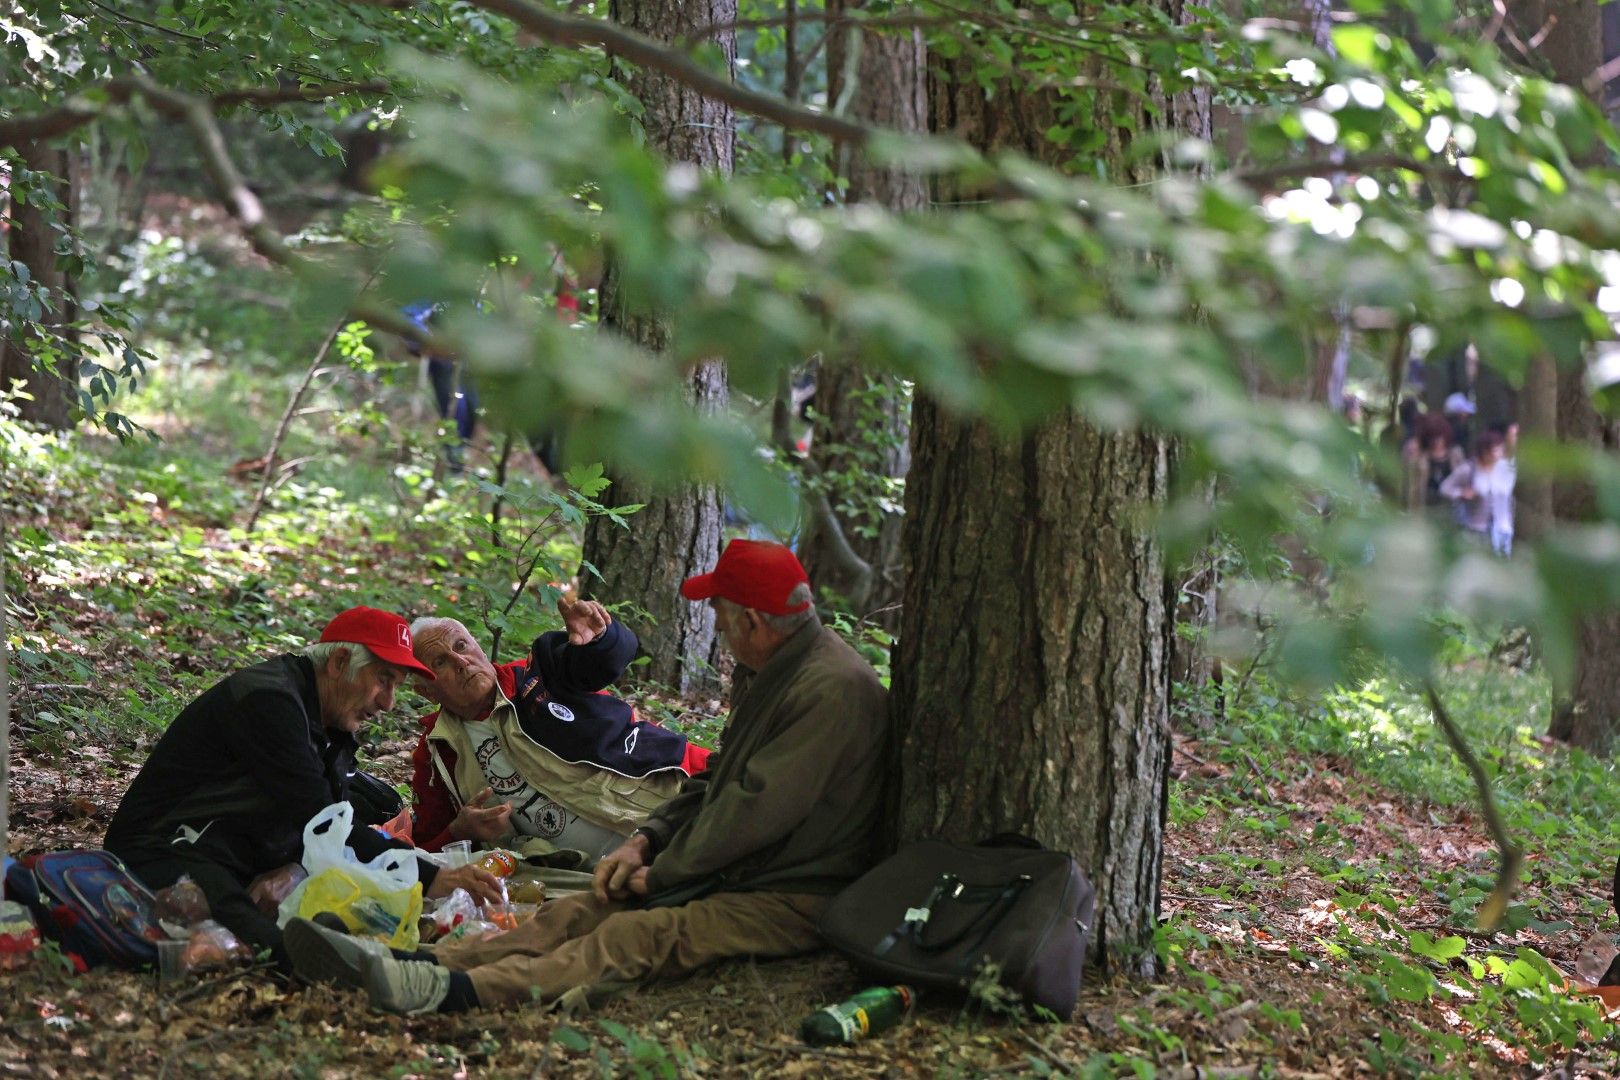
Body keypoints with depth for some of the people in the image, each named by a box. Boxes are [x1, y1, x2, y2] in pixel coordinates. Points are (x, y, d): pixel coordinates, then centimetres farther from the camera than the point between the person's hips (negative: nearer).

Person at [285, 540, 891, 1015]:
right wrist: (647, 841, 6)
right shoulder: (766, 673, 16)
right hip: (728, 873, 9)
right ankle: (394, 967, -22)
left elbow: (753, 810, -23)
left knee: (635, 937, -28)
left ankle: (453, 992, -46)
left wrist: (662, 872, -13)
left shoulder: (833, 690, -19)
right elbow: (715, 780, 22)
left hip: (790, 901, -9)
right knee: (578, 913, -9)